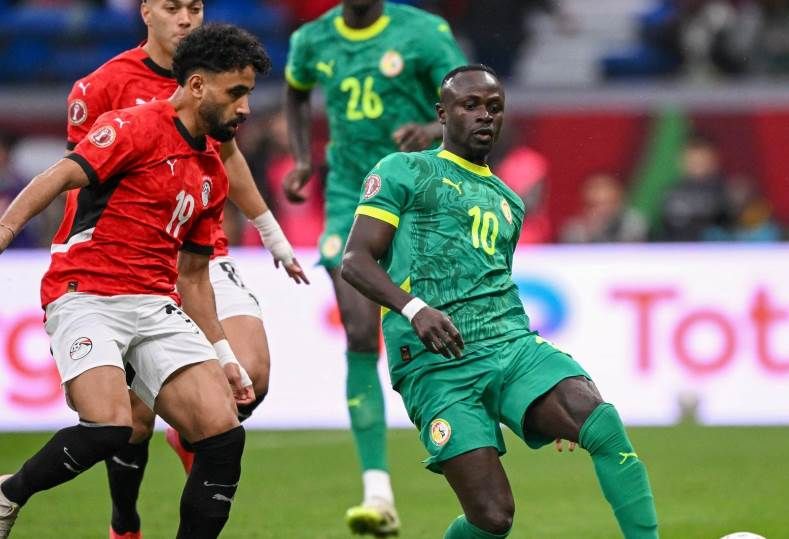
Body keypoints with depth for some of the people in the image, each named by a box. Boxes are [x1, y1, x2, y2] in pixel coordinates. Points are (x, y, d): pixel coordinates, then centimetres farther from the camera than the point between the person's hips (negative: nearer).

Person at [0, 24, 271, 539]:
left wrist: (223, 356, 25)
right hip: (86, 297, -7)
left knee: (224, 433, -10)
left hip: (157, 305, 7)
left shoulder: (213, 176, 19)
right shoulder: (138, 128, -4)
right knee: (109, 428, -27)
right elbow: (61, 177, -16)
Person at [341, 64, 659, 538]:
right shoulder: (404, 172, 8)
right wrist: (414, 309, -20)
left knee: (603, 423, -25)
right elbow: (355, 261, -1)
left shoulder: (509, 202, 27)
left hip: (513, 344, 5)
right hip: (437, 362, -5)